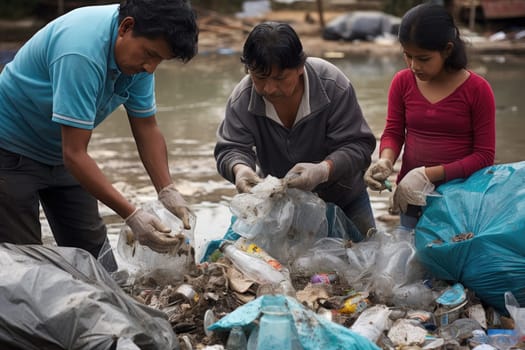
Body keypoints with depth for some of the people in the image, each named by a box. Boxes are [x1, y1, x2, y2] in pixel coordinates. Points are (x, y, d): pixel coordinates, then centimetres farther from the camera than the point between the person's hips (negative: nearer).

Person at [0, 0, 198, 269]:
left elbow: (146, 129, -1)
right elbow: (74, 154, -34)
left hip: (60, 154, 8)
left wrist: (167, 192, -14)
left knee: (93, 253, 5)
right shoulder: (83, 52, -35)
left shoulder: (138, 51, -9)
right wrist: (132, 216, -35)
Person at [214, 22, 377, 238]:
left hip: (341, 194, -1)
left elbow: (358, 146, -27)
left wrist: (323, 170, -47)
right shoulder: (242, 98, -21)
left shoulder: (333, 86, -28)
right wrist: (239, 168, -45)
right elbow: (231, 148, -19)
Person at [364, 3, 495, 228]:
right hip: (412, 197, 3)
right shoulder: (402, 82, 2)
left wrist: (429, 174, -19)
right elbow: (393, 133, 7)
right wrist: (385, 161, -17)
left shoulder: (477, 89, -8)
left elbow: (484, 155, -9)